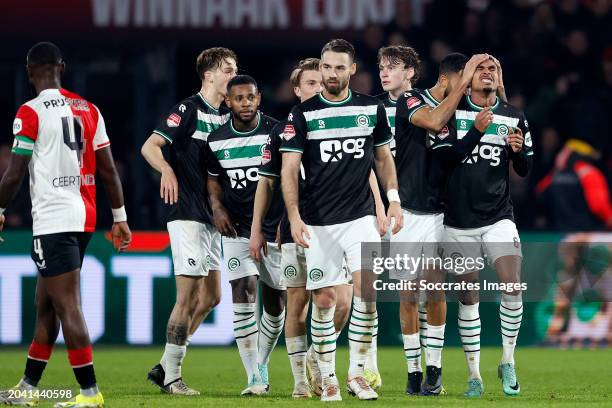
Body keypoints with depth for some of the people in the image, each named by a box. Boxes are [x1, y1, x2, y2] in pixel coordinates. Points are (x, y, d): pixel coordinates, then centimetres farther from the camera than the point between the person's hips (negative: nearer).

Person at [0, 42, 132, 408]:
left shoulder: (31, 113, -9)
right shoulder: (88, 110, 10)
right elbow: (109, 170, 11)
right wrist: (120, 218, 17)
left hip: (53, 219, -8)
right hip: (84, 217, 8)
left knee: (67, 307, -7)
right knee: (45, 305, 16)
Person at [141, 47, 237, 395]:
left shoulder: (226, 116, 13)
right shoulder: (188, 109, -9)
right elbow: (150, 146, -16)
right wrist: (167, 170, -35)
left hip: (212, 218, 8)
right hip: (188, 214, -8)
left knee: (211, 297, 10)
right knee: (189, 297, -9)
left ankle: (166, 367, 17)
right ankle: (171, 376, -2)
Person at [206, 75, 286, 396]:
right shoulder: (217, 140, 1)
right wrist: (217, 207, -2)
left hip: (275, 227, 0)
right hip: (237, 228, 0)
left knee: (275, 303, 8)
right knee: (244, 295, -16)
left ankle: (261, 365, 31)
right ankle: (254, 378, -16)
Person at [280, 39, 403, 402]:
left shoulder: (372, 109, 6)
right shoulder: (303, 114, -1)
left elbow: (383, 157, 18)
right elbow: (289, 170, -3)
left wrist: (394, 199, 7)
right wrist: (294, 217, -13)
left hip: (361, 216, 1)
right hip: (319, 222, -1)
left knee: (367, 290, -14)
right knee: (324, 301, 0)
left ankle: (357, 373, -3)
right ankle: (328, 379, 12)